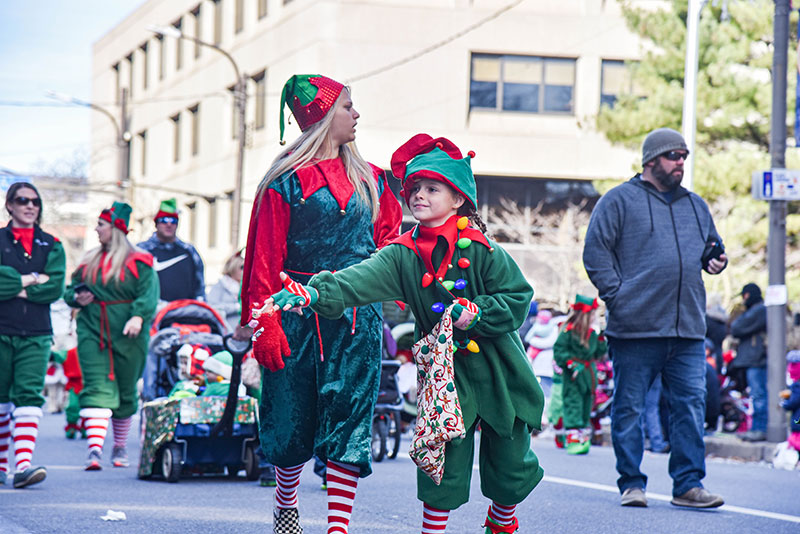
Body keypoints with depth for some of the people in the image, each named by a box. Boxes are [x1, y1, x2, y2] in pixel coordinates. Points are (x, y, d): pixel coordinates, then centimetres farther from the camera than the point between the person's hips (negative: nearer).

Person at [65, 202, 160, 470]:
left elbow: (149, 292, -11)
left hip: (127, 336, -2)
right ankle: (95, 448, -23)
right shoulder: (89, 261, 15)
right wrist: (77, 298, -2)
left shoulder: (138, 262, -1)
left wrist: (138, 317, -27)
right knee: (96, 388, -12)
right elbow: (70, 289, 22)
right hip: (92, 332, 3)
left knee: (126, 393, 8)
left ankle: (120, 448, 23)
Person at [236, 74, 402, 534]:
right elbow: (265, 256, -5)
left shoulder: (371, 180, 13)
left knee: (350, 415, -7)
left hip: (357, 317, 3)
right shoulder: (287, 180, -2)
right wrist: (265, 322, -12)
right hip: (299, 316, -3)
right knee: (292, 419, 6)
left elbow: (389, 236, 24)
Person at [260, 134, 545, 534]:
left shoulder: (481, 252, -8)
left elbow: (518, 299, -6)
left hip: (499, 370, 0)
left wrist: (475, 313, -21)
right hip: (445, 371, 0)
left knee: (509, 463, 11)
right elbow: (359, 281, -20)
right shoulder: (403, 255, -5)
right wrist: (313, 293, -36)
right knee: (442, 461, -6)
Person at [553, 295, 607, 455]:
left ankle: (584, 438, 21)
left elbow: (599, 353, 15)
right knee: (573, 405, -10)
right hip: (573, 376, -7)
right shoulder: (568, 332, -11)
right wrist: (571, 364, -22)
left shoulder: (592, 334, 10)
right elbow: (559, 351, -13)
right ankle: (573, 440, -14)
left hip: (589, 374, 7)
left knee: (587, 406, 12)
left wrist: (602, 340, 0)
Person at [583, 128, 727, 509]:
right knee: (628, 408, 1)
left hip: (688, 330, 4)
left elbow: (711, 248, 30)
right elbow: (596, 251, -2)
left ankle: (688, 484, 4)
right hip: (635, 327, -4)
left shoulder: (696, 205, 20)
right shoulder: (620, 200, 3)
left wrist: (716, 260, 6)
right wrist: (617, 294, -11)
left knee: (690, 406, -1)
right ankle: (631, 484, 9)